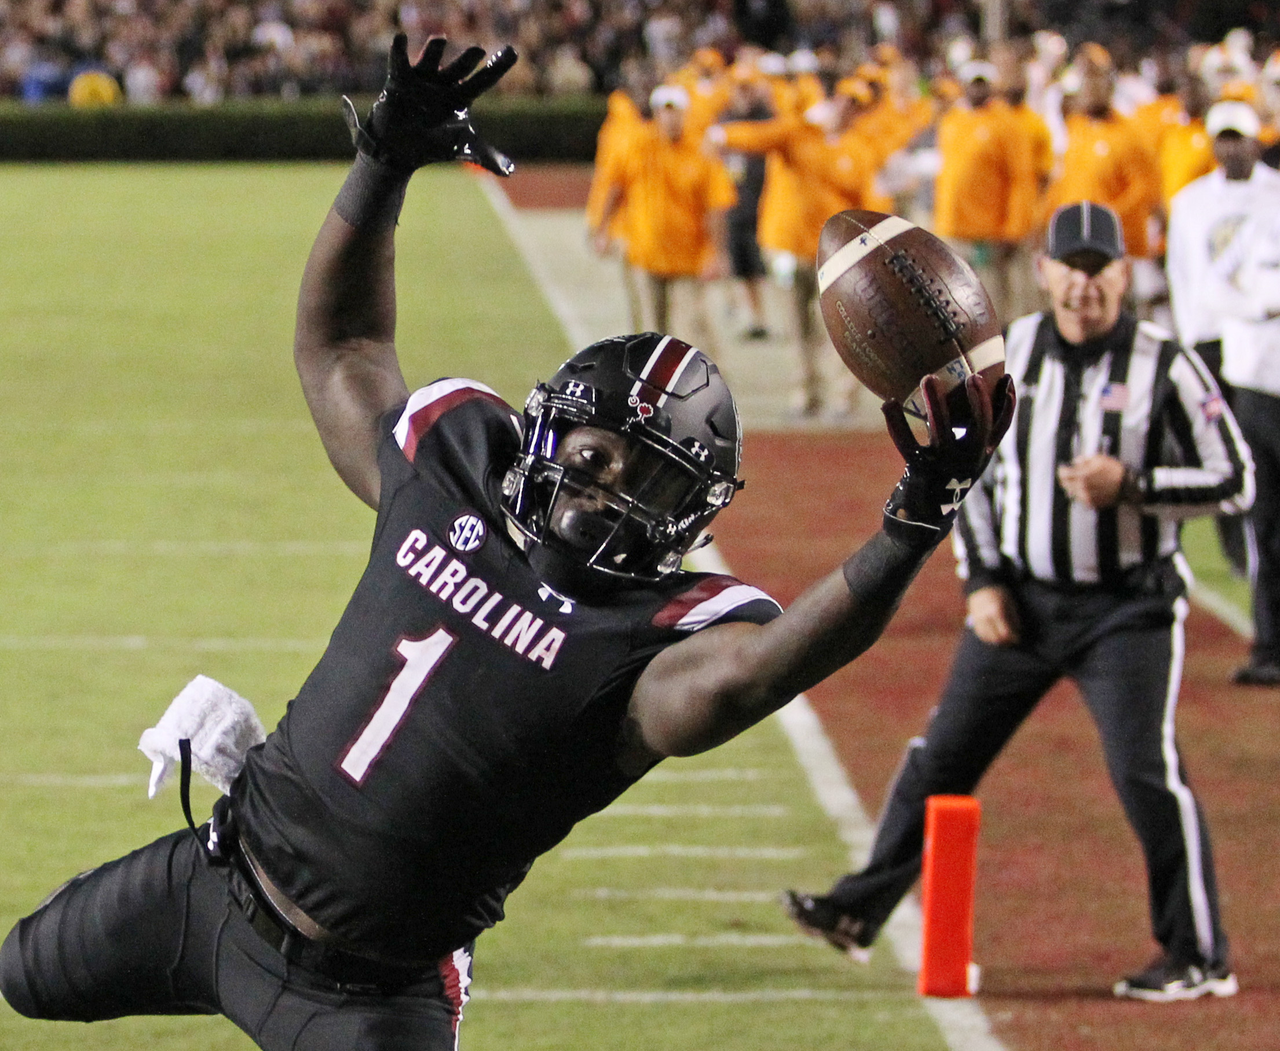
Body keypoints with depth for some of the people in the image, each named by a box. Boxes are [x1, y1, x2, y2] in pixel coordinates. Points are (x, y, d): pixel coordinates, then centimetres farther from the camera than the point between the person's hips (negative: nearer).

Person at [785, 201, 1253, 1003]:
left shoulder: (1165, 365, -10)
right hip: (1020, 599, 4)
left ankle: (1200, 959, -2)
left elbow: (1235, 480, -10)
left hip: (1129, 610, -4)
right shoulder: (1009, 352, 2)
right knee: (942, 755, 7)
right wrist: (982, 580, 2)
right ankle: (861, 912, 18)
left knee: (1146, 771, -12)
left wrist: (1129, 485, -22)